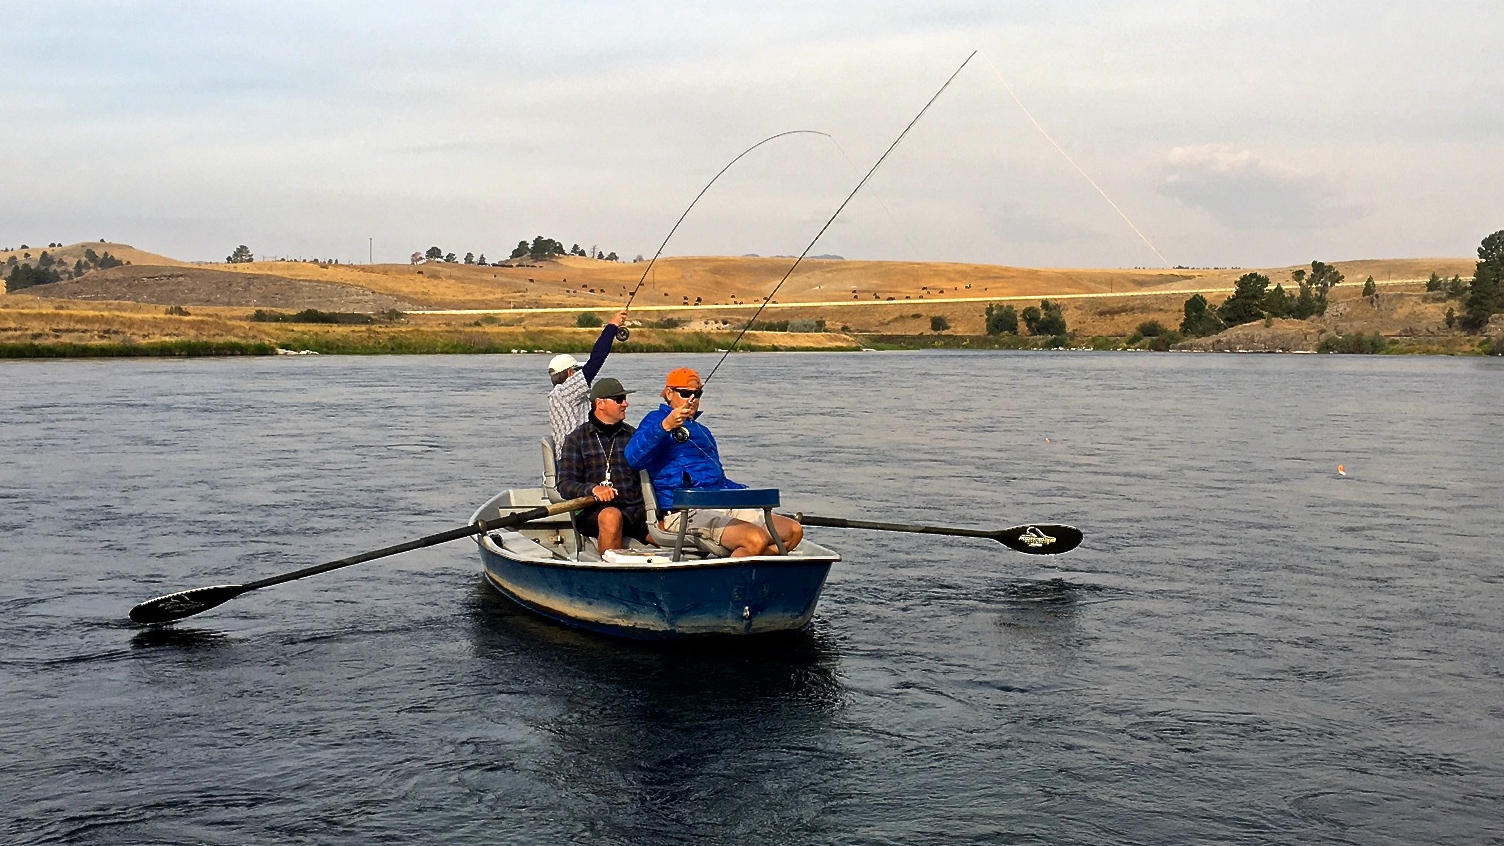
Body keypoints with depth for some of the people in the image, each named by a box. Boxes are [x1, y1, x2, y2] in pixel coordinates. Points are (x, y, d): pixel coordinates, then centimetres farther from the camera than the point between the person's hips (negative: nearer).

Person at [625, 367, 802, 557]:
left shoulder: (702, 431, 30)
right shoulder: (656, 419, 3)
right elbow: (634, 458, -17)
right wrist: (665, 426, -29)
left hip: (723, 505, 9)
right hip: (686, 512, -9)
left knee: (793, 531, -5)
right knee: (755, 539, -31)